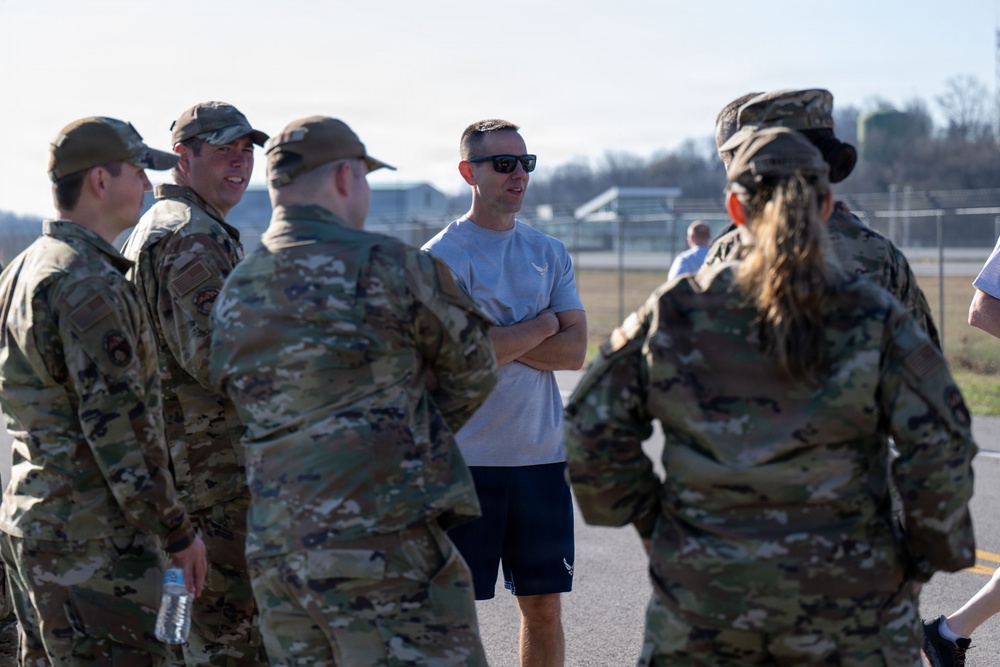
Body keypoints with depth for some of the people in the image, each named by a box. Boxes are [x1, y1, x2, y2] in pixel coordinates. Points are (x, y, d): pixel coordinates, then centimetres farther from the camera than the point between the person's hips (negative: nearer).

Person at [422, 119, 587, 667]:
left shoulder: (549, 253, 10)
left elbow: (574, 351, 0)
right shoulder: (442, 256, -5)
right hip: (466, 457, -4)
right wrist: (542, 325, -5)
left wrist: (502, 342, -12)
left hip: (542, 454, 4)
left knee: (543, 604, 9)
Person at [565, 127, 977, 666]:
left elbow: (592, 429, 3)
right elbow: (940, 444, -9)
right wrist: (931, 552, 5)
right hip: (845, 598, -1)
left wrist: (648, 520, 15)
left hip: (701, 599, 1)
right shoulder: (872, 317, -5)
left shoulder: (674, 313, 0)